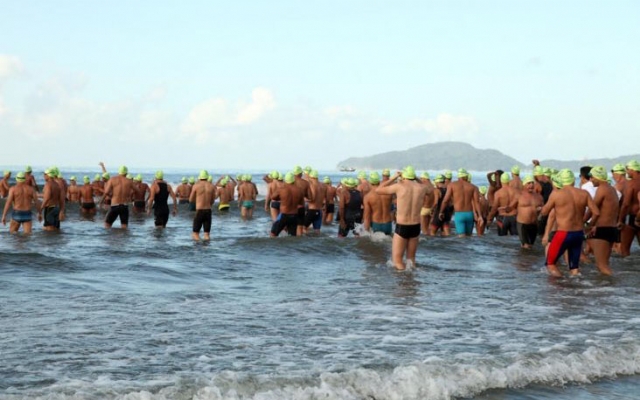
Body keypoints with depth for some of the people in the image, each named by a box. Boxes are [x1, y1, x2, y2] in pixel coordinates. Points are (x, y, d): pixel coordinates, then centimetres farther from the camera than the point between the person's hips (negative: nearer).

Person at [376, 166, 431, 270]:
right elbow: (430, 189, 27)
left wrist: (393, 178, 8)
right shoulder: (421, 188, 1)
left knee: (397, 260, -3)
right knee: (411, 259, 18)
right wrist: (416, 179, 22)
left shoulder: (399, 186, -10)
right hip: (416, 227, 5)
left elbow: (378, 190, 2)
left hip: (401, 227, -5)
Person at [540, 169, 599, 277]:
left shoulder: (556, 194, -8)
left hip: (563, 234, -4)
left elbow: (544, 212, 0)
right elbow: (596, 213, -2)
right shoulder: (584, 194, 1)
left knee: (550, 264, 8)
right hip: (579, 234, 4)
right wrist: (591, 225, 15)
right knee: (574, 266, 16)